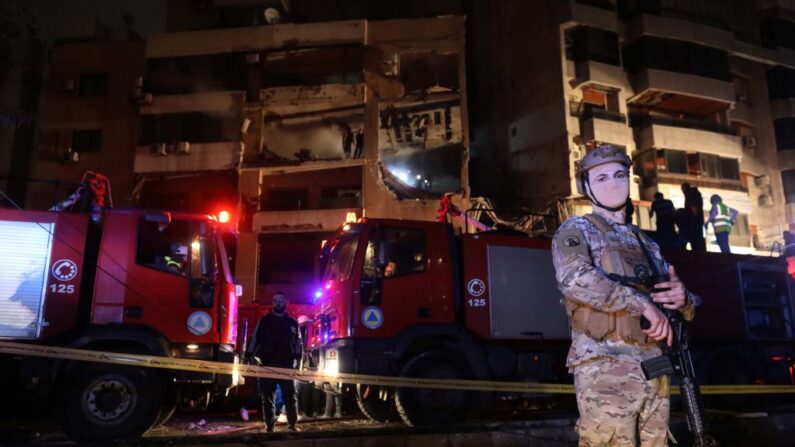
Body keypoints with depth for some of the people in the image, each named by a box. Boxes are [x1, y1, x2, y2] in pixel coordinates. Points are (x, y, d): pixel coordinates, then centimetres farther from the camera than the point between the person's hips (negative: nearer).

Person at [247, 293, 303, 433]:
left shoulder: (292, 323, 11)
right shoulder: (264, 321, 7)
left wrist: (297, 359, 2)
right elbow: (255, 339, 5)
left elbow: (298, 342, 11)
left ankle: (292, 425, 6)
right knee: (268, 398, 4)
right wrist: (249, 356, -3)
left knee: (290, 396, 0)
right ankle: (269, 426, 11)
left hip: (286, 365, 0)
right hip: (267, 365, 0)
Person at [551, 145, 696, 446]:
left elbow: (683, 307, 20)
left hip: (655, 371, 6)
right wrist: (643, 303, -18)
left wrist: (683, 298, -4)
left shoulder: (647, 244, 21)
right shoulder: (576, 230, 2)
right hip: (605, 369, -6)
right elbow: (574, 279, -20)